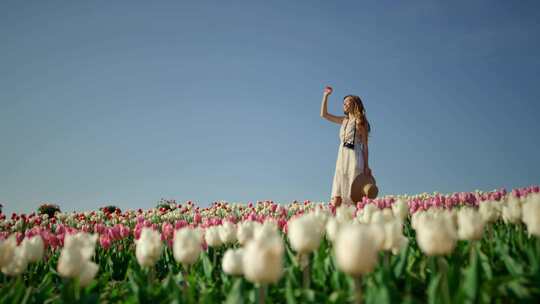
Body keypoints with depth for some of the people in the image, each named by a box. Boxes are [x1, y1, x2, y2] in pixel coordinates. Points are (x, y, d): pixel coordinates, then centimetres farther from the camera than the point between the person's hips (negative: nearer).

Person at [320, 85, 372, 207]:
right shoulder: (344, 120, 19)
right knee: (336, 198, -4)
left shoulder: (360, 121, 2)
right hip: (341, 160, 6)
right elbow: (324, 114, 24)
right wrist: (326, 96, 19)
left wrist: (366, 166, -7)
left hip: (354, 159, -6)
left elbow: (365, 145, -1)